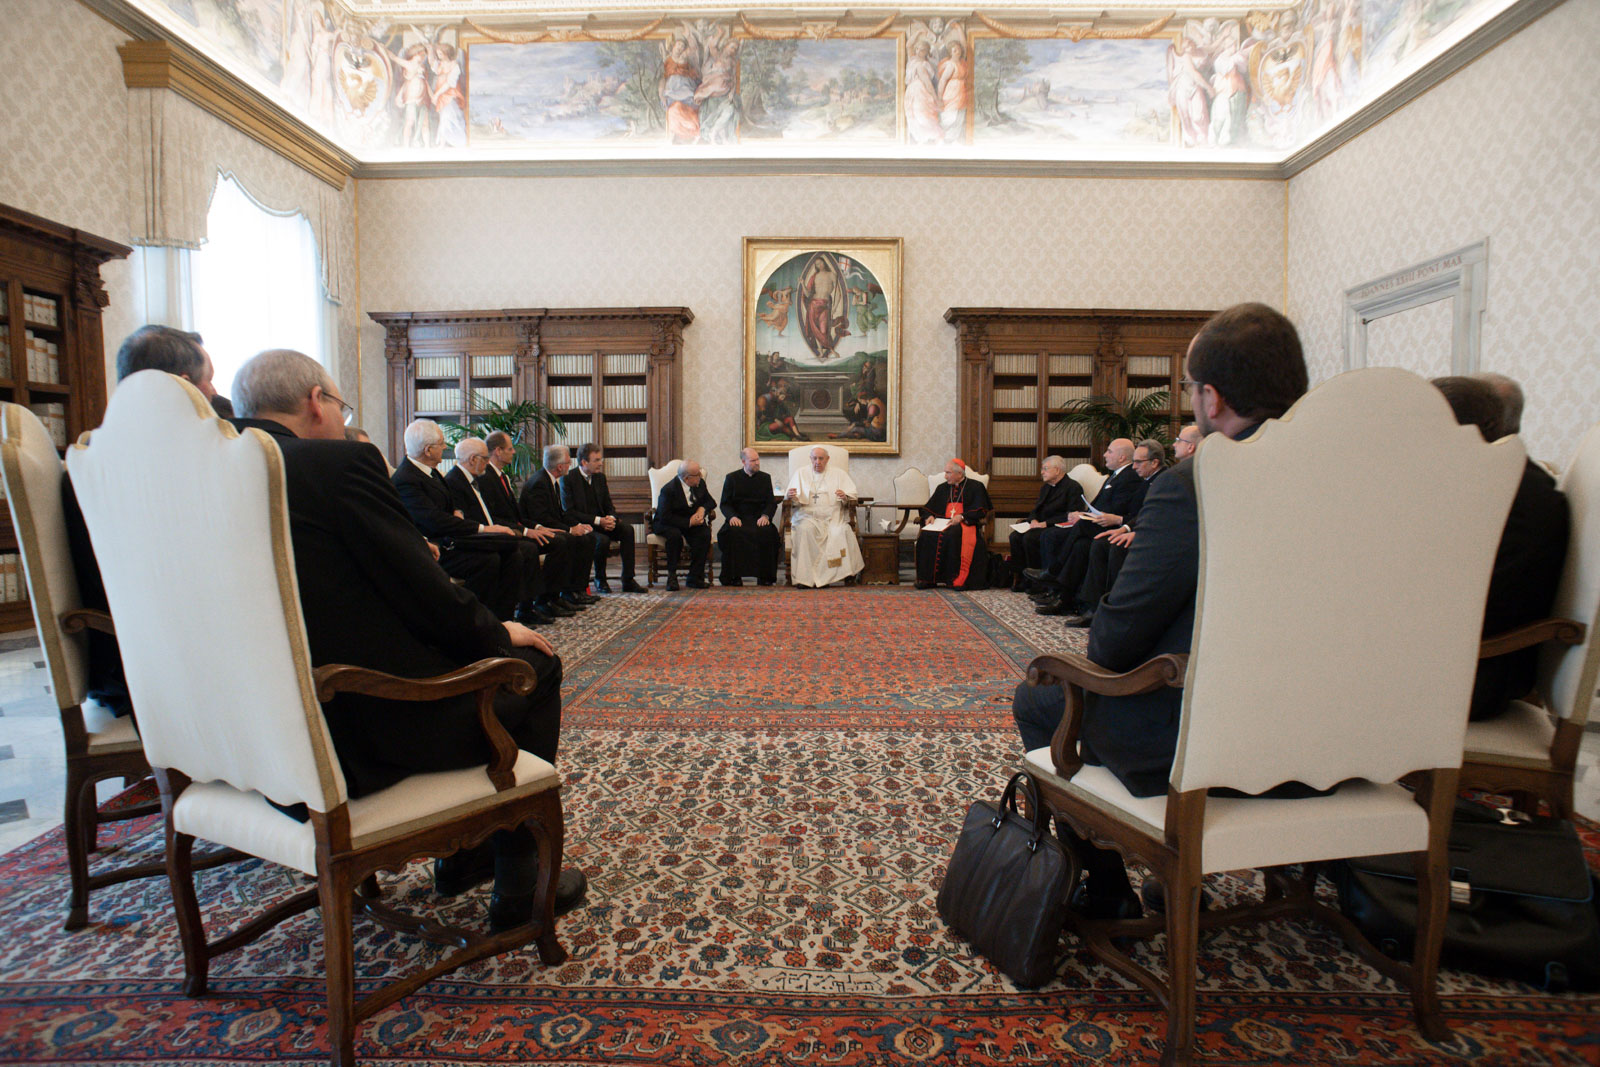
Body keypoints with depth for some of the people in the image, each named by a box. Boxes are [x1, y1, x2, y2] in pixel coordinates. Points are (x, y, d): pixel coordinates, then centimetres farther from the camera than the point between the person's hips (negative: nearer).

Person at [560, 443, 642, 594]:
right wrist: (598, 520, -22)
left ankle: (628, 580, -17)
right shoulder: (568, 478, -8)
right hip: (581, 525, -6)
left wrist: (611, 518, -12)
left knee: (627, 529, -20)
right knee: (603, 539, -34)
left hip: (601, 523, 6)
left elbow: (609, 506, 14)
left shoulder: (600, 477, 11)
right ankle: (599, 580, -7)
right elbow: (568, 512, -14)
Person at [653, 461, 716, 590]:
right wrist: (689, 522, -29)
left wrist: (702, 509, -13)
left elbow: (710, 501, 11)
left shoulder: (700, 484, -2)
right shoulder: (668, 489, -20)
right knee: (675, 535, -38)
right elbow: (665, 517, -24)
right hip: (668, 524, -4)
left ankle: (694, 577, -20)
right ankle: (672, 576, -22)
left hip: (692, 521, 5)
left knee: (705, 534, -27)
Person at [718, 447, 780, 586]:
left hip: (759, 519, 1)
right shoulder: (731, 478, 9)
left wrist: (765, 516, -13)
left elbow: (772, 502, 9)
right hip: (738, 519, -1)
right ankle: (734, 576, -24)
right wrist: (732, 516, -16)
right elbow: (724, 503, 5)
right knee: (732, 532, -34)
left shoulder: (765, 477, 13)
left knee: (768, 532, -32)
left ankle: (764, 576, -21)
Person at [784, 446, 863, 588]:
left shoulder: (838, 474, 16)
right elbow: (793, 501, 7)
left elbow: (852, 499, 7)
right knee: (805, 529, -33)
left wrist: (845, 497, -16)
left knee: (840, 531, -31)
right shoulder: (801, 473, 17)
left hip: (832, 517, 0)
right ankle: (808, 575, -30)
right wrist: (791, 496, -17)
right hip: (807, 515, 0)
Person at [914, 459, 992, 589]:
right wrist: (929, 516, -4)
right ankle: (928, 578, -25)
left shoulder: (976, 487, 8)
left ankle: (959, 579, -37)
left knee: (952, 535, -38)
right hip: (943, 523, 4)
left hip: (966, 523, -4)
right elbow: (929, 507, 19)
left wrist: (962, 516, -17)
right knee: (926, 535, -27)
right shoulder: (942, 488, 22)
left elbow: (980, 510, -2)